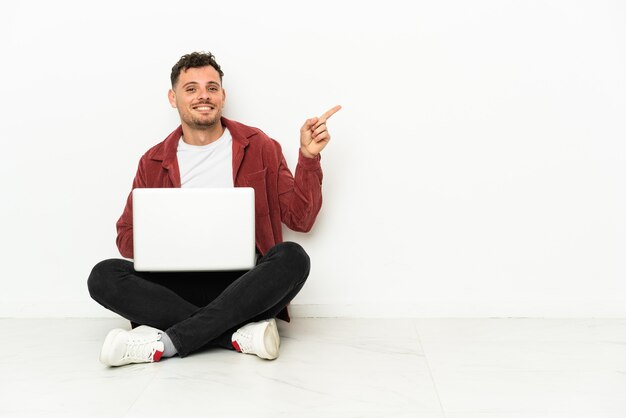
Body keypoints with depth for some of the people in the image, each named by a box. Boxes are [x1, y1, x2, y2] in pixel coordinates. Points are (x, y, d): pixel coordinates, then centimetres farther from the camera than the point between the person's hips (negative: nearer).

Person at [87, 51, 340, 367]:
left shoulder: (259, 148, 7)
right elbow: (127, 236, 13)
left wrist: (308, 157, -9)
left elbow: (300, 219, 4)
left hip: (244, 285, -1)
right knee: (104, 276, -22)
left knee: (292, 258, -31)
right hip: (179, 287, 2)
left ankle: (164, 343, -30)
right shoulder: (154, 162, 10)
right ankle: (240, 335, -27)